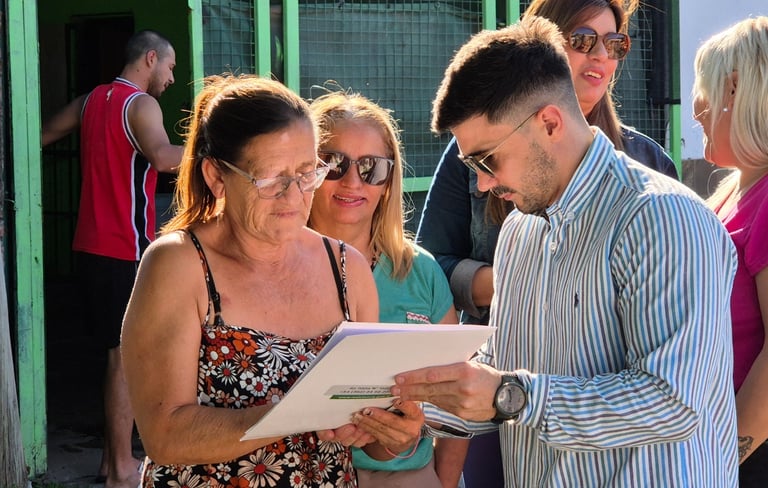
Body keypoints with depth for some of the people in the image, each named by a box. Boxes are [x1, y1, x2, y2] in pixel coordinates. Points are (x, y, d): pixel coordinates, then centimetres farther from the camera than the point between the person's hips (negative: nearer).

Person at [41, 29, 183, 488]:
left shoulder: (91, 101, 12)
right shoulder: (141, 104, -13)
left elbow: (44, 134, 27)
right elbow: (162, 157, -32)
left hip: (93, 245, 9)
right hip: (127, 248, -9)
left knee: (118, 351, 16)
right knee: (127, 356, -3)